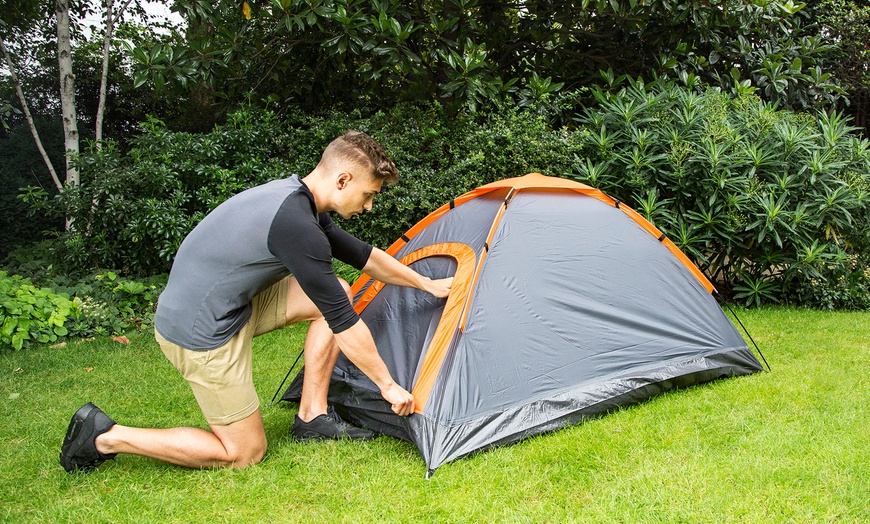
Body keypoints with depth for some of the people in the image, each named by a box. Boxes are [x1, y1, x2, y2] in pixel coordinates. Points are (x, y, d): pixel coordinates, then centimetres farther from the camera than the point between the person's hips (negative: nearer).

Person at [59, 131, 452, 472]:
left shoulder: (297, 201, 4)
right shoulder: (296, 224, -26)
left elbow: (362, 255, 18)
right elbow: (343, 322, -20)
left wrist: (427, 284, 24)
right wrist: (387, 384, -8)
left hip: (229, 305, 10)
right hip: (201, 332, -9)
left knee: (336, 293, 4)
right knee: (243, 452, 4)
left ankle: (312, 417, 12)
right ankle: (106, 436, 8)